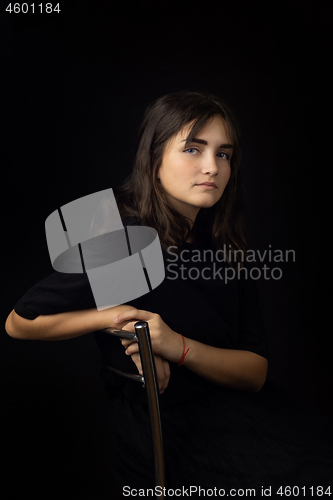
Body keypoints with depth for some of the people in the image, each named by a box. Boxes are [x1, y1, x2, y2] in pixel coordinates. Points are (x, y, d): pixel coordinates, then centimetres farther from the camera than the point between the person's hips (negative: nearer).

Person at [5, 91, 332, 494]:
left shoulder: (225, 244, -1)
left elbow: (255, 371, -3)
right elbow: (18, 323, -4)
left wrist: (179, 347, -21)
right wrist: (112, 315, -17)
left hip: (228, 404, 6)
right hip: (155, 420, -5)